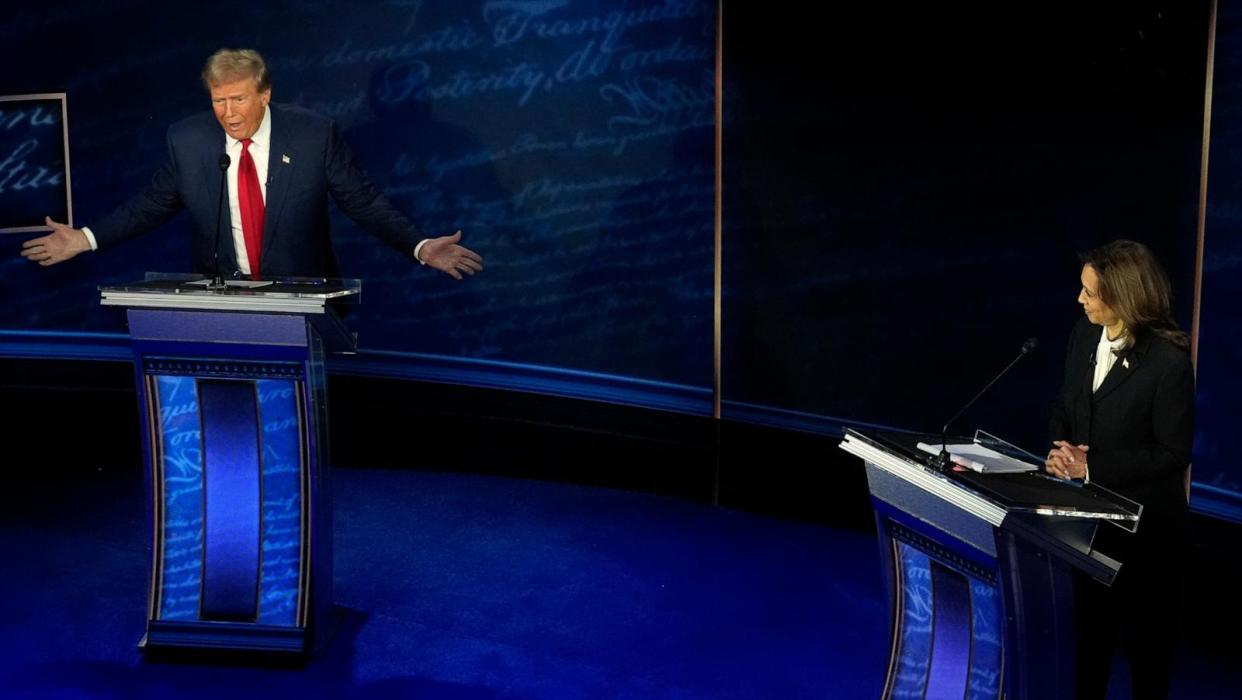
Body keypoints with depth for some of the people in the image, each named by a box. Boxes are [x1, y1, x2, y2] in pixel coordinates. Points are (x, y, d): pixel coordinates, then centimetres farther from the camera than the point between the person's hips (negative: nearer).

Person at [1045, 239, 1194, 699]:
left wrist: (1093, 467, -21)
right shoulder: (1085, 333, -4)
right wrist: (1061, 450, -11)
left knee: (1145, 631, 14)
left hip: (1144, 522, -6)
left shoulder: (1169, 362, -23)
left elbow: (1172, 453, -18)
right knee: (1090, 619, 20)